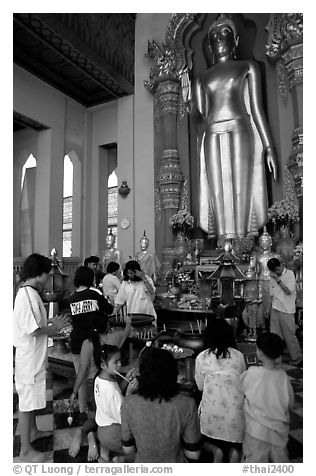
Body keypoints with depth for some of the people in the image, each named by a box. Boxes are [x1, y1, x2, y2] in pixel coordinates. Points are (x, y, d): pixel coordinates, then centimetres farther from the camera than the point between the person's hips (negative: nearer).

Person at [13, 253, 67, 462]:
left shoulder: (29, 293, 7)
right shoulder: (28, 295, -25)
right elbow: (33, 329, -28)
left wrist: (50, 322, 7)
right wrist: (53, 328, -14)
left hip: (33, 357, 10)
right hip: (29, 359, -10)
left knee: (32, 398, 25)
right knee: (27, 402, 4)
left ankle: (33, 431, 44)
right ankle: (26, 451, 19)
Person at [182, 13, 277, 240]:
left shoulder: (247, 67, 16)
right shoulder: (202, 77, 21)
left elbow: (257, 109, 7)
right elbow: (200, 119, 15)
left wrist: (269, 147, -1)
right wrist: (188, 100, -2)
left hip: (239, 131, -2)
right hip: (212, 137, 2)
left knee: (240, 193, -9)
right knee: (217, 195, -6)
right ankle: (222, 244, -4)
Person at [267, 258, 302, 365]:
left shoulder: (289, 274, -6)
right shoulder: (272, 277, 8)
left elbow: (288, 291, -15)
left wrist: (278, 280, -16)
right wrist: (268, 308, 12)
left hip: (286, 310, -5)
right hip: (275, 309, 5)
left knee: (289, 335, 1)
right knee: (274, 335, 8)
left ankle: (297, 358, 16)